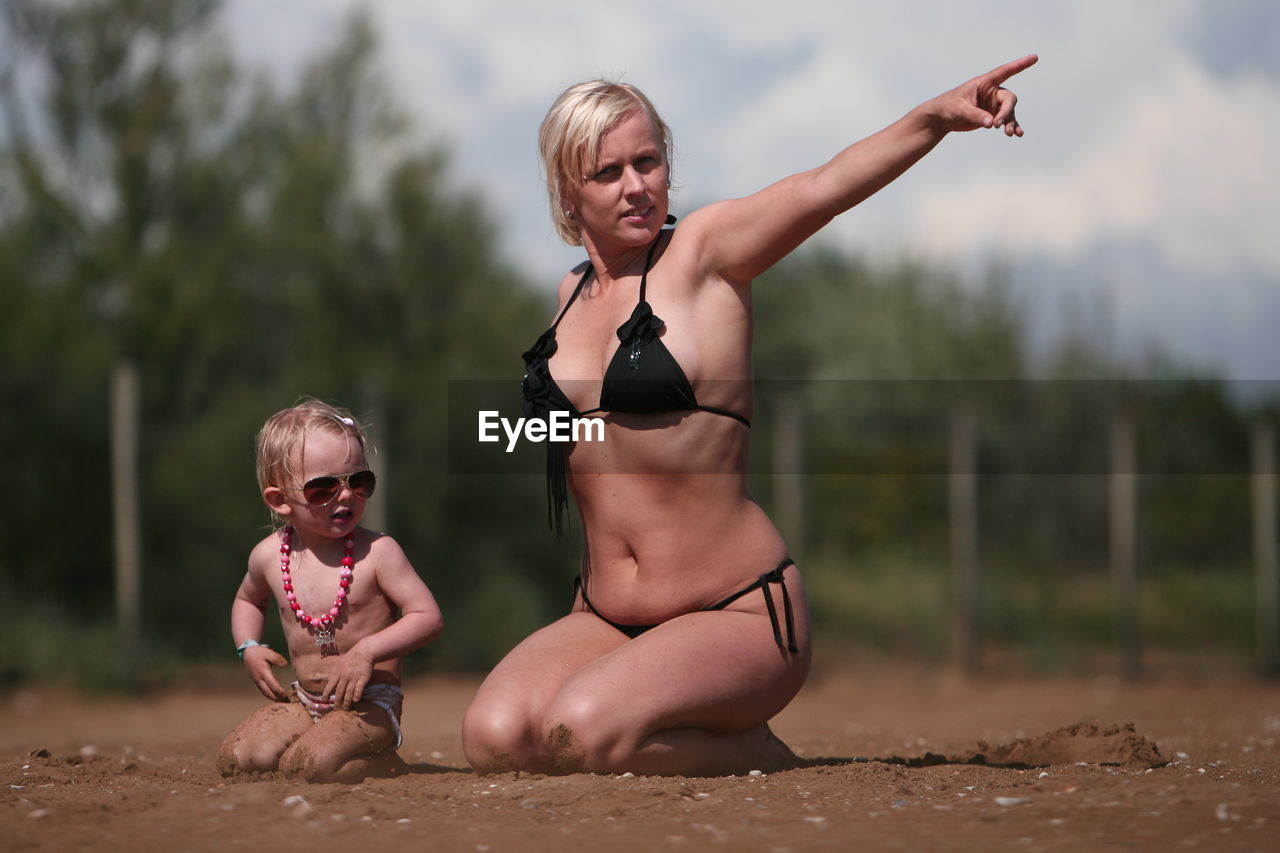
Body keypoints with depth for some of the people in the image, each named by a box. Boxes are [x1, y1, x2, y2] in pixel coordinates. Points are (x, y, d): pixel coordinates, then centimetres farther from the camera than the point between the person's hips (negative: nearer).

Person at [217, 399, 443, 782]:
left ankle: (387, 764, -1)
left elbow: (428, 617, -14)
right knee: (236, 759, -16)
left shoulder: (378, 553, -13)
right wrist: (249, 648, 6)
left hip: (369, 704, -5)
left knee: (305, 765, -30)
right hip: (303, 702, 5)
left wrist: (367, 651, -26)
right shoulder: (270, 556, 1)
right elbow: (248, 599, 24)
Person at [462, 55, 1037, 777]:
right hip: (606, 618, 6)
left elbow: (821, 190, -23)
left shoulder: (703, 255, -5)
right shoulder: (573, 296, 14)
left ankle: (764, 760, -2)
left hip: (741, 614, -6)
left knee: (583, 731, -30)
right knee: (496, 736, -20)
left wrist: (936, 117, -41)